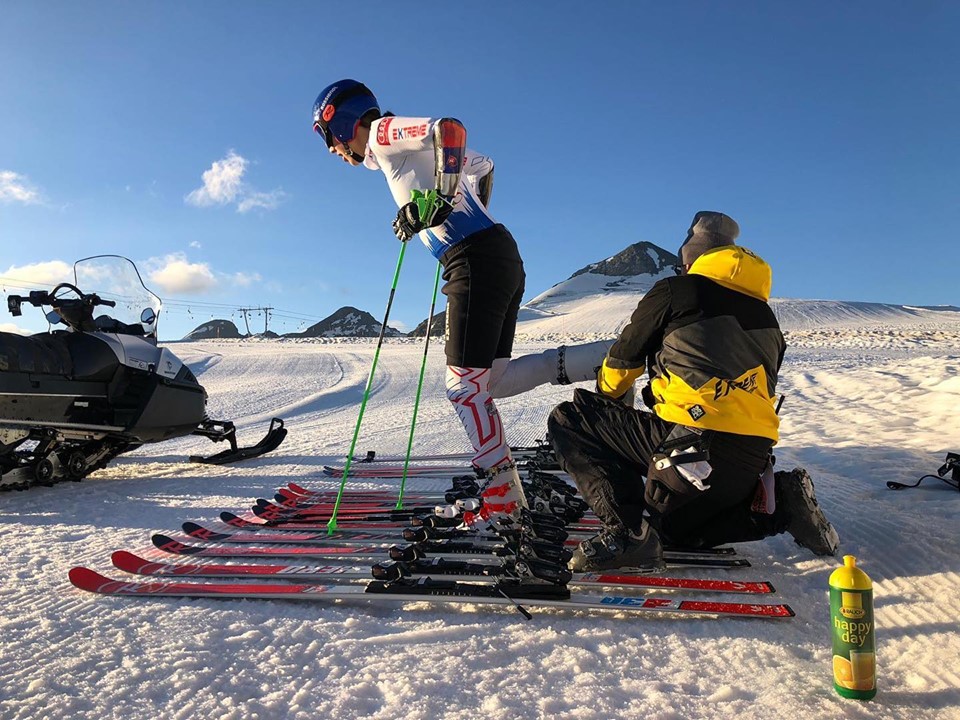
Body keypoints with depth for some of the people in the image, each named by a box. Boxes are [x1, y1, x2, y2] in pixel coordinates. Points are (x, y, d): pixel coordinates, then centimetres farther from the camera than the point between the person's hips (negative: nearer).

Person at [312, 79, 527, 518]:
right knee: (483, 383, 9)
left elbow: (451, 128, -17)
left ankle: (505, 492, -2)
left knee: (463, 387, -7)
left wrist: (437, 198, -18)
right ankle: (507, 494, 11)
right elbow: (483, 166, 32)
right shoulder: (404, 149, 26)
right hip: (502, 256, 9)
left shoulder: (383, 133, 1)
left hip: (476, 263, -9)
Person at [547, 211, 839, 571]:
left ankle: (628, 530, -13)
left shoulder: (675, 290, 4)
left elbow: (623, 359, 12)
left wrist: (603, 397, 34)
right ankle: (780, 504, 10)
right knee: (671, 527, 31)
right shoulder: (763, 312, 22)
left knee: (567, 419, 3)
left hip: (692, 443, -7)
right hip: (754, 458, 8)